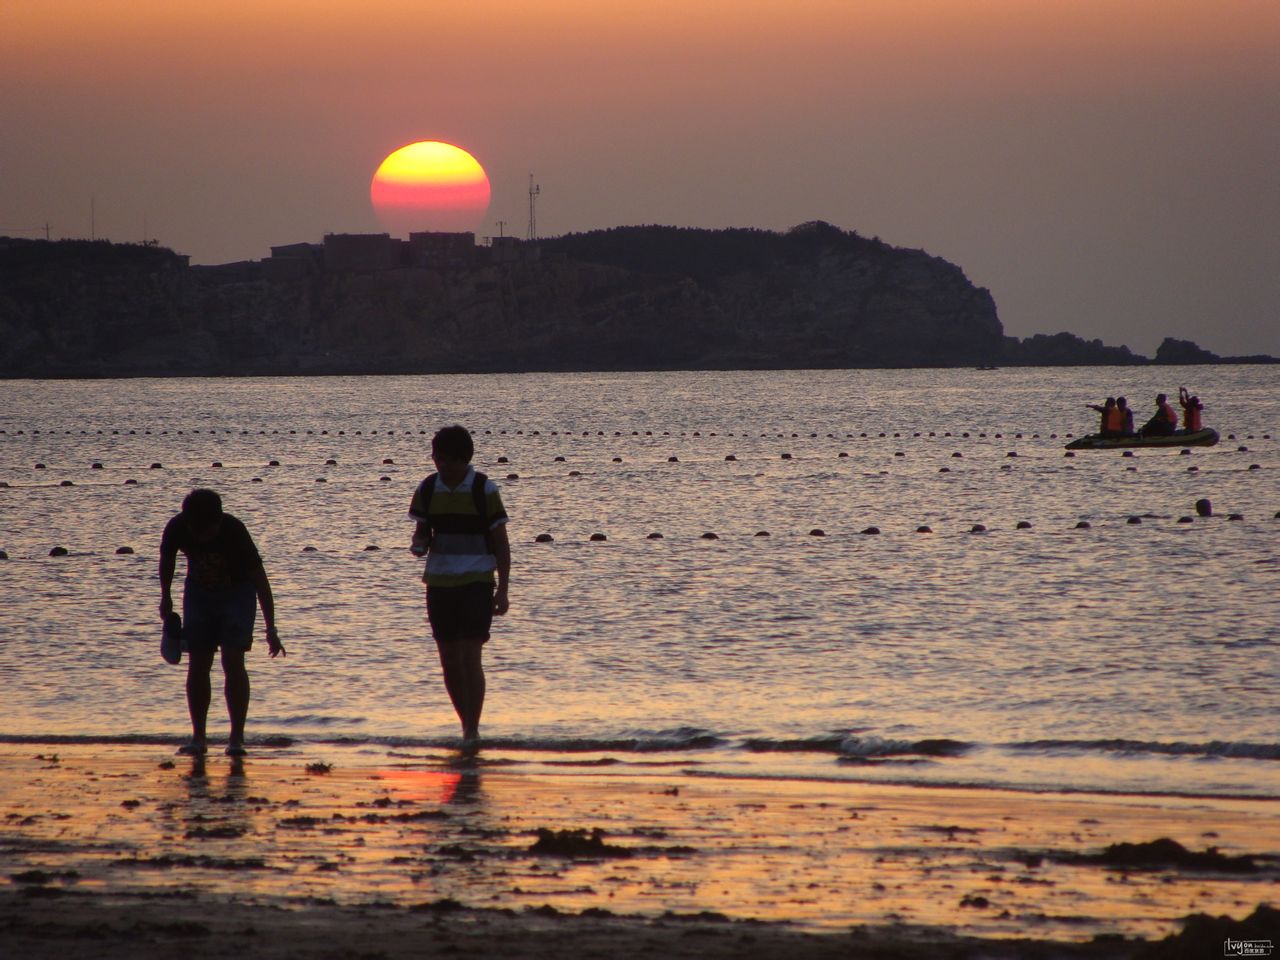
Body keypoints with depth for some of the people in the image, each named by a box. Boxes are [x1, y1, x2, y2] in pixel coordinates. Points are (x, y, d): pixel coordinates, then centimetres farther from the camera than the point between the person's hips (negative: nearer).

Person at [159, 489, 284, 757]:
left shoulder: (234, 531, -31)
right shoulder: (176, 529, -23)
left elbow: (260, 579, -25)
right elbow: (167, 559, 2)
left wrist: (271, 629, -26)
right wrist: (165, 597, 11)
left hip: (238, 592, -3)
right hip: (199, 592, 3)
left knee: (233, 662, -14)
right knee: (197, 665, -3)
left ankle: (236, 738, -11)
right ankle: (198, 737, 3)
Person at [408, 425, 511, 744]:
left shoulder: (484, 490, -6)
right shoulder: (428, 489, 4)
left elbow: (500, 542, -2)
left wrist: (503, 590, -6)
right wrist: (419, 545, -10)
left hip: (476, 582, -4)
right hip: (439, 583, 4)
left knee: (470, 657, -12)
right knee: (449, 659, 7)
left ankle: (472, 732, -10)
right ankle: (467, 726, 20)